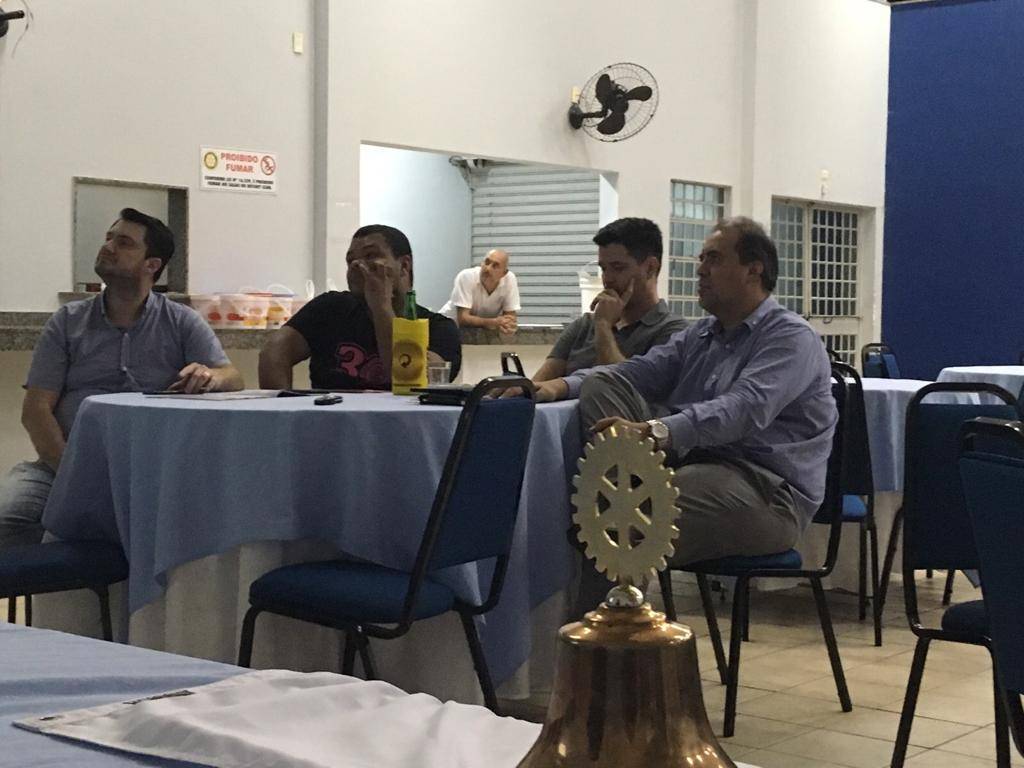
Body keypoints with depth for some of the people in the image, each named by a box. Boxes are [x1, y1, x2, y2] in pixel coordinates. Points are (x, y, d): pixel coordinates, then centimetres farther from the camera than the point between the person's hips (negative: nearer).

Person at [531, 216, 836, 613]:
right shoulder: (699, 335, 22)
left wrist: (655, 432, -37)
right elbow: (638, 372, 11)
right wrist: (562, 385, -8)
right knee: (599, 385, -7)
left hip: (767, 493, -8)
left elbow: (745, 409, -23)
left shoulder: (791, 338, -6)